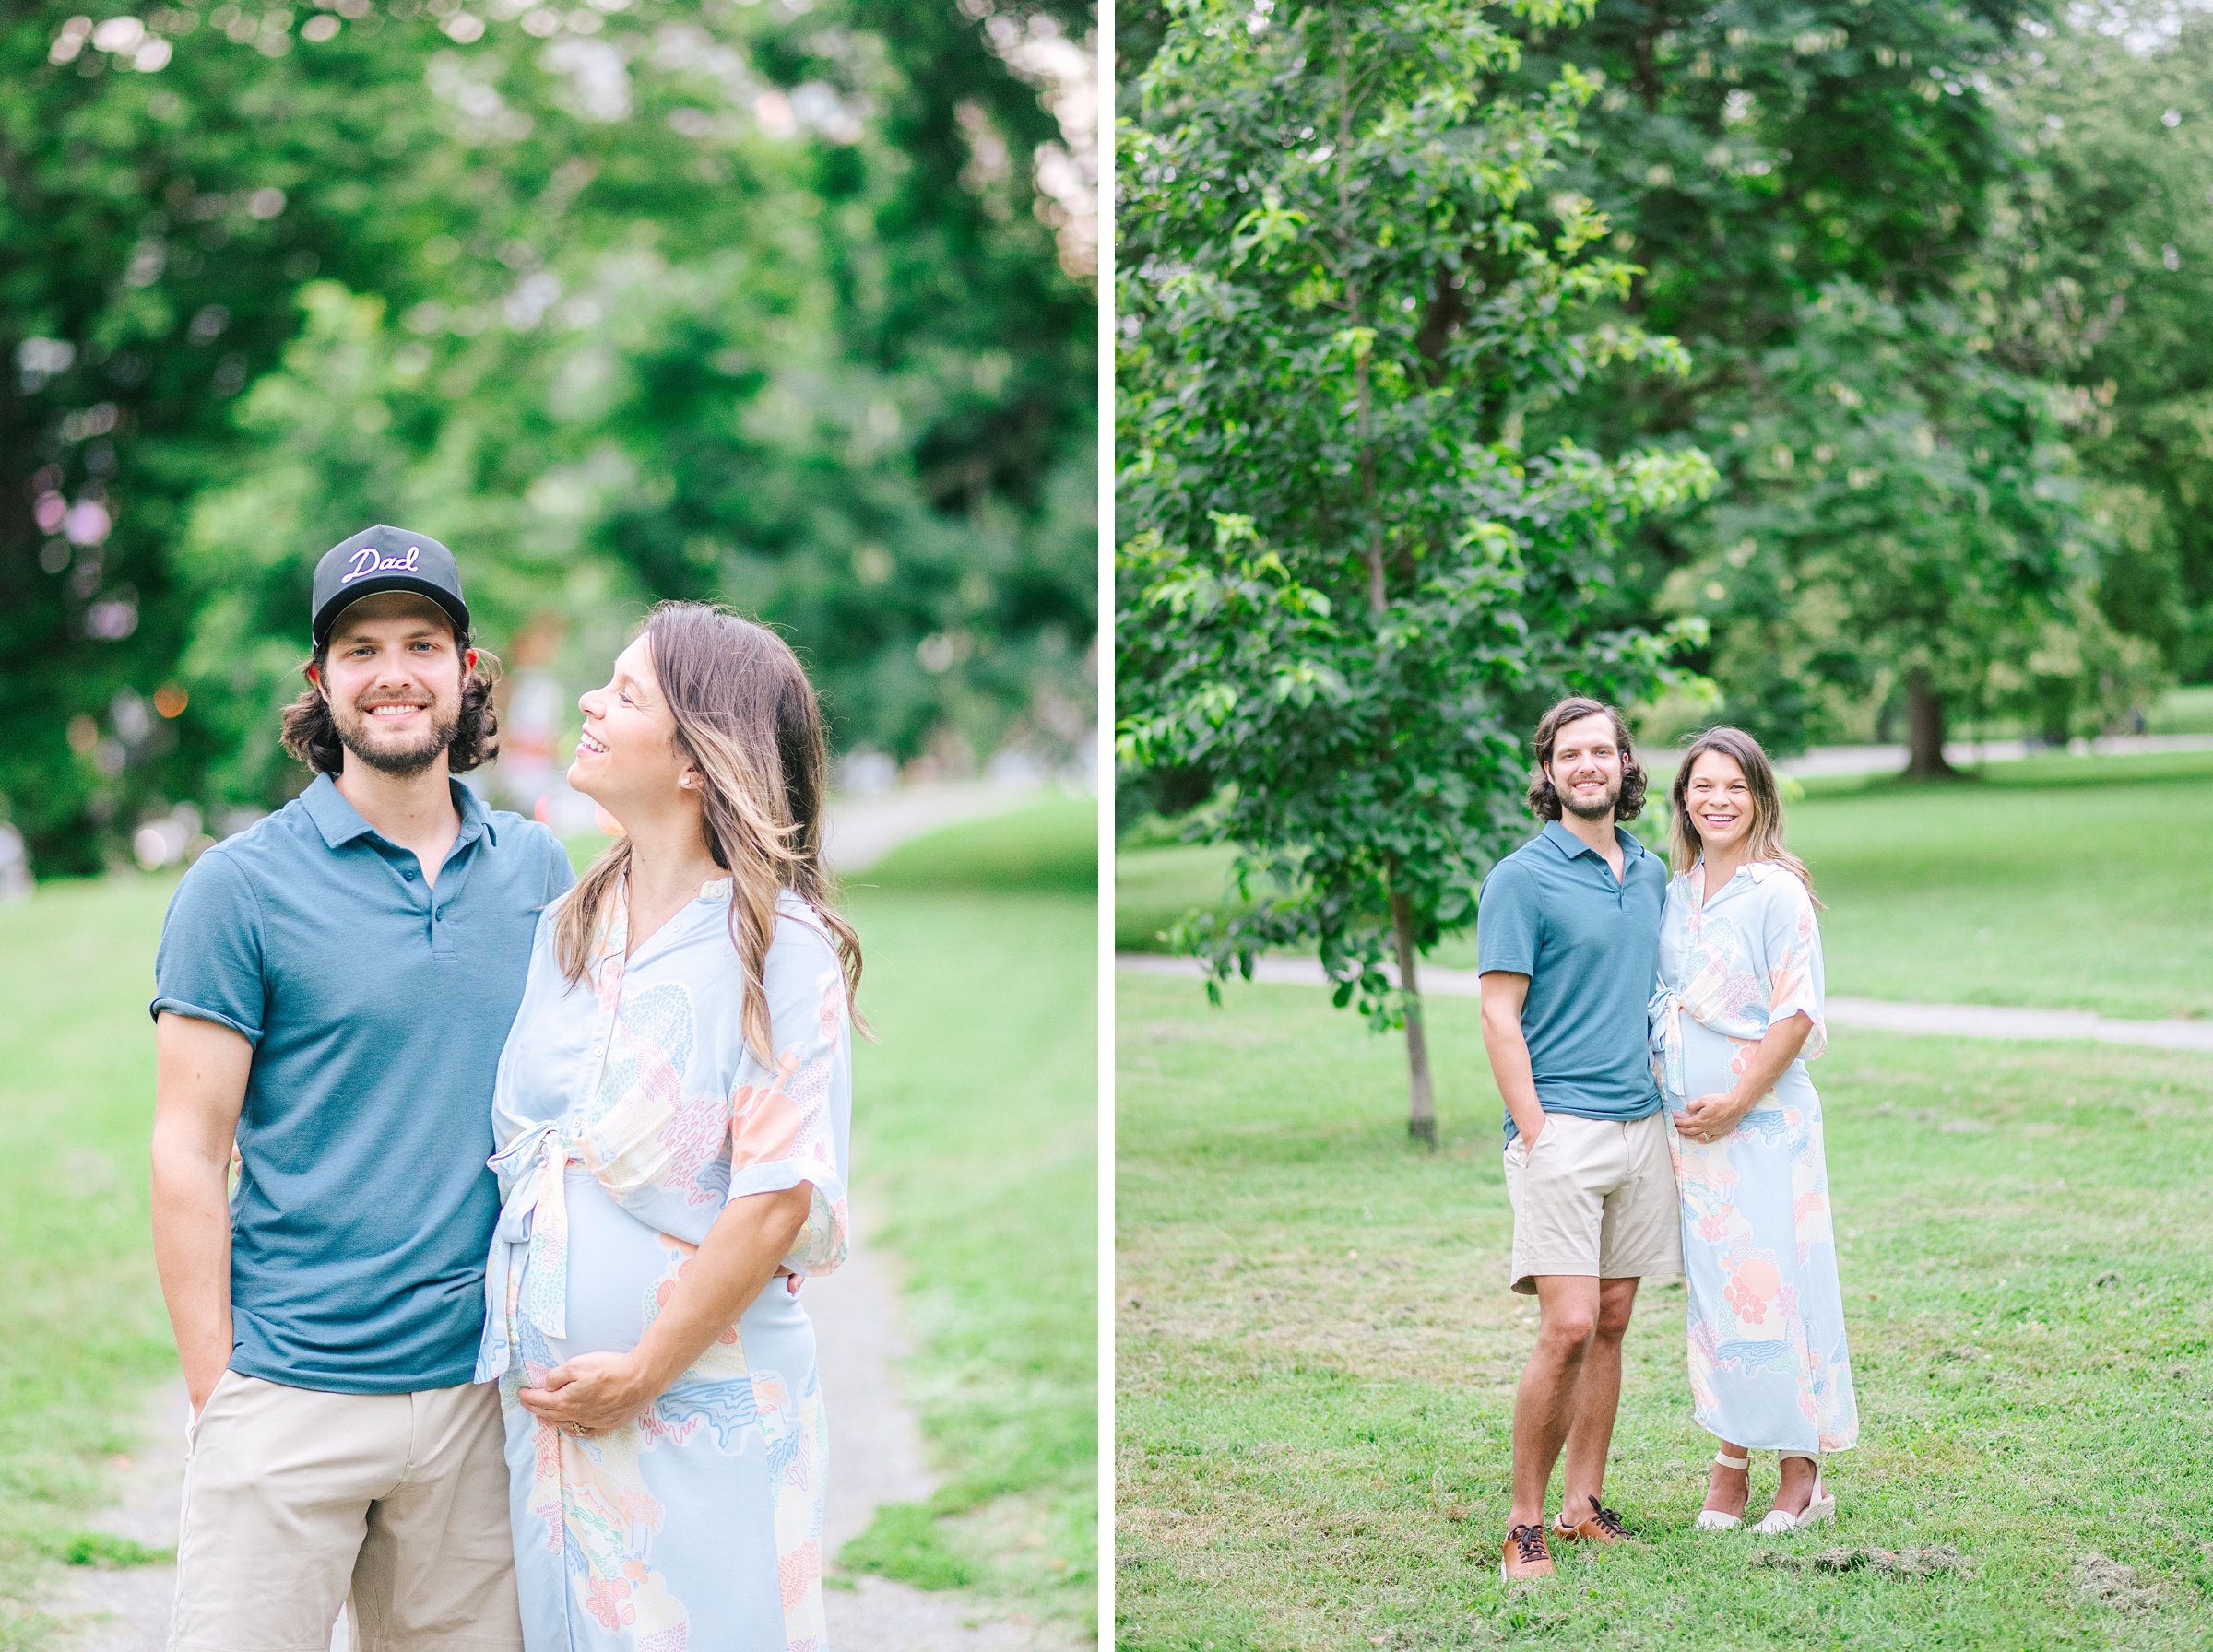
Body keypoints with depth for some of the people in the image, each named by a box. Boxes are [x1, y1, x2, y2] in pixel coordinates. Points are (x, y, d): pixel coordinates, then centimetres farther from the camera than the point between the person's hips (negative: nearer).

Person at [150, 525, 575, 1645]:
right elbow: (187, 1154, -5)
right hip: (291, 1400, -3)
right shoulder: (240, 886, -4)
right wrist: (213, 1386, -8)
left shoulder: (536, 870, 8)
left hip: (480, 1390, 4)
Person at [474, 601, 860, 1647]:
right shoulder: (566, 932, 11)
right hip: (547, 1403, 6)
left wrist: (643, 1371, -13)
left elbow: (779, 1201, -15)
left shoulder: (778, 943, -10)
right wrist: (517, 1354, 7)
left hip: (703, 1406, -6)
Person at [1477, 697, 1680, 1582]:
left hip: (1644, 1127, 6)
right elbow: (1500, 1016, -9)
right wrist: (1533, 1132, -14)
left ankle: (1584, 1506, 17)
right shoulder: (1522, 878, -5)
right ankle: (1525, 1523, -2)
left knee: (1611, 1325, 9)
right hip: (1562, 1126, -6)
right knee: (1567, 1329, -12)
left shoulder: (1652, 873, 14)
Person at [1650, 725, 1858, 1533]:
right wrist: (1672, 1099, 8)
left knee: (1771, 1282, -5)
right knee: (1712, 1284, 8)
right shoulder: (1676, 892, 12)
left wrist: (1734, 1102, -13)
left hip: (1764, 1118, -6)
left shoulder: (1777, 892, -8)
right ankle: (1730, 1464, 15)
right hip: (1688, 1123, 6)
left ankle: (1800, 1472, 5)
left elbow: (1797, 1016, -11)